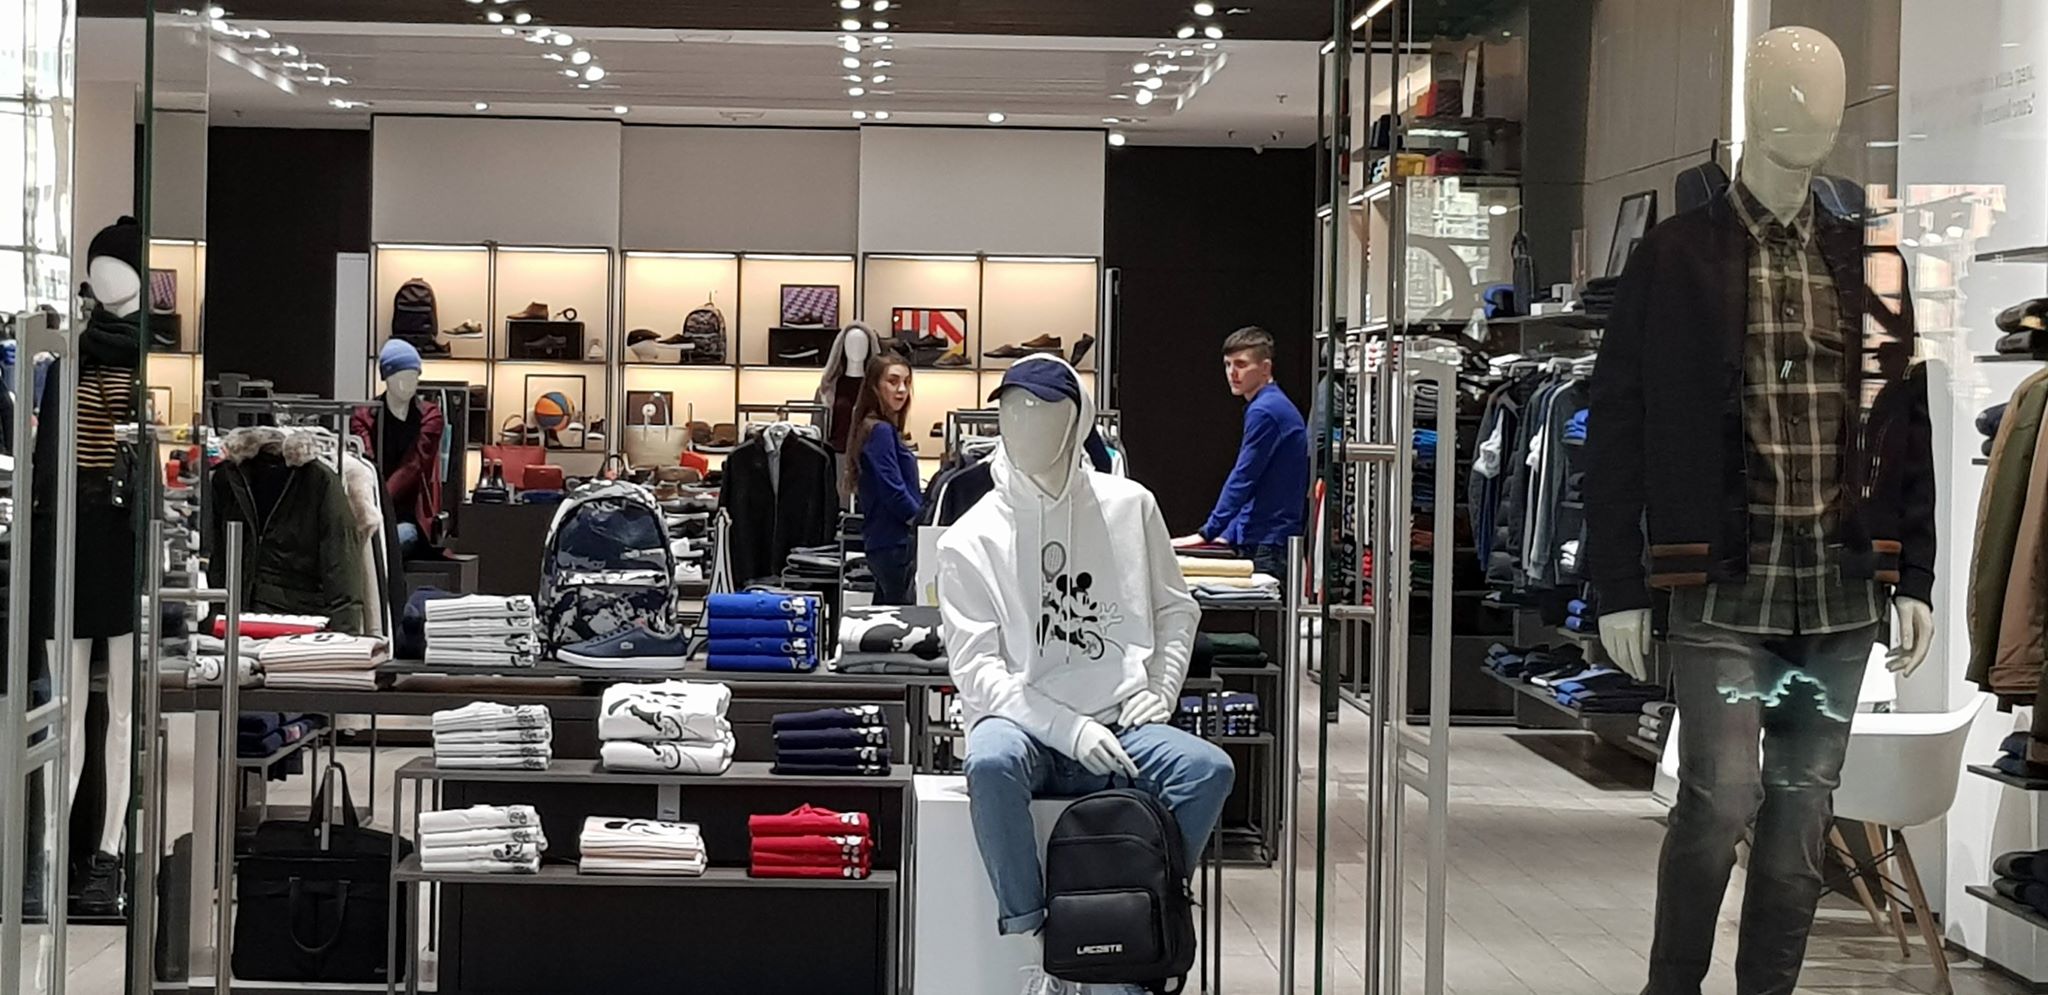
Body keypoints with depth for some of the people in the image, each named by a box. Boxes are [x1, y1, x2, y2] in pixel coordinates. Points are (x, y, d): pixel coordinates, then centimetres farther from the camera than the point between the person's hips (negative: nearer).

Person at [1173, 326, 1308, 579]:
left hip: (1268, 547, -10)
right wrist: (1228, 536, 18)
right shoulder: (1277, 406, 19)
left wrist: (1207, 534, -11)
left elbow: (1243, 480, -15)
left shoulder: (1263, 412, -13)